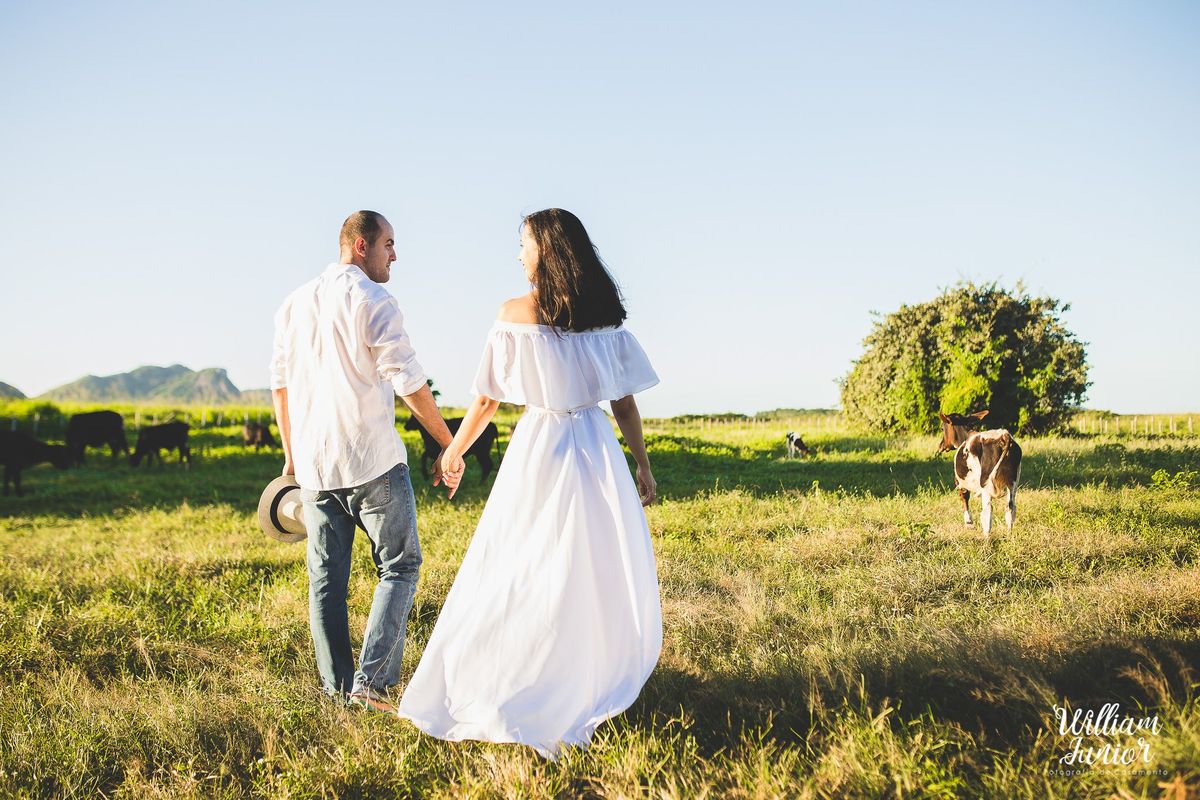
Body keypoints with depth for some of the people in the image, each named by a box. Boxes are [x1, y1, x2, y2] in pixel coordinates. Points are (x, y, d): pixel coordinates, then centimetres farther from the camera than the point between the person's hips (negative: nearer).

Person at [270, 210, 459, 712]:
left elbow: (280, 383, 17)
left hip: (313, 463, 6)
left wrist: (291, 454, 25)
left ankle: (336, 687, 14)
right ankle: (372, 682, -5)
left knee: (326, 578, 11)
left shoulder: (295, 303, 13)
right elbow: (409, 383, -11)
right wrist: (450, 447, -4)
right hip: (373, 461, -6)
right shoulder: (373, 301, -8)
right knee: (399, 566, 3)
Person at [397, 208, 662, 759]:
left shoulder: (516, 314, -6)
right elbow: (625, 403, 3)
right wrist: (642, 465, 11)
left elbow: (486, 400, -3)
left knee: (512, 579, 5)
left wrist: (454, 450, 11)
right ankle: (593, 690, 23)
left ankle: (469, 697, 13)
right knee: (603, 578, 13)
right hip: (598, 450, 3)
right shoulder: (606, 316, 3)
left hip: (538, 451, -3)